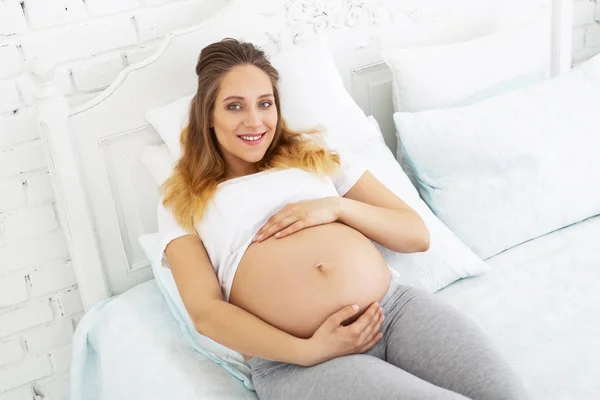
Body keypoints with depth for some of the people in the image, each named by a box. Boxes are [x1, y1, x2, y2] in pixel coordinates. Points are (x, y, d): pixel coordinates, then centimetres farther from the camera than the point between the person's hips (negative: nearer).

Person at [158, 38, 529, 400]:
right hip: (295, 358, -3)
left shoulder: (315, 151, 20)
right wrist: (307, 351, -15)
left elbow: (418, 235, 16)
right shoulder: (182, 202, 14)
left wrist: (337, 206, -3)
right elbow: (205, 310, 0)